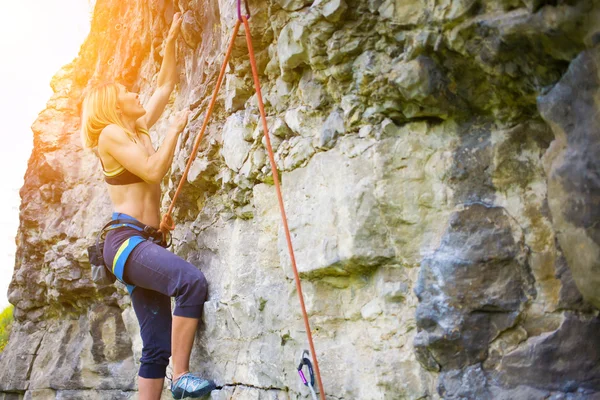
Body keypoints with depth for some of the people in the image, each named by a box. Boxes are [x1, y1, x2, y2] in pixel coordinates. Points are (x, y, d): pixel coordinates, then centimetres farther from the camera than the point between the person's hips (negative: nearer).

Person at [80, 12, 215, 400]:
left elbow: (166, 86, 29)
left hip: (146, 242, 8)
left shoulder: (139, 129, 20)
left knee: (158, 345, 2)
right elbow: (154, 171, -13)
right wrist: (175, 130, -4)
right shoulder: (111, 133, -1)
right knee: (192, 280, -32)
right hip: (125, 239, -8)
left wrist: (172, 40, 28)